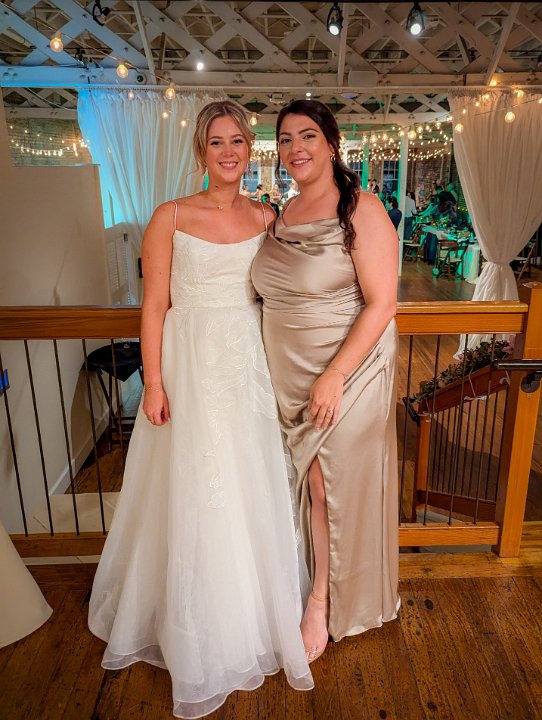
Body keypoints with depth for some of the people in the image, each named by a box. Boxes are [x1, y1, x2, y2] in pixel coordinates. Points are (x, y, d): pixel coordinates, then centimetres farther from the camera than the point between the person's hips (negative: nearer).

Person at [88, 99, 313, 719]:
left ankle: (252, 616, 34)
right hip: (190, 366, -2)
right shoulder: (170, 217, -1)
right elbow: (155, 305, -4)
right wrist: (154, 383, -9)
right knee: (192, 493, 7)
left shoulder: (267, 218, 8)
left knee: (251, 491, 9)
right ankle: (199, 636, 31)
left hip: (249, 367, 3)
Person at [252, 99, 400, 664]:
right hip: (289, 376, 6)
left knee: (334, 484, 6)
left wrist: (334, 376, -21)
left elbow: (381, 304, -17)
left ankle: (325, 602, 30)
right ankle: (315, 587, 38)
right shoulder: (283, 214, 9)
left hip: (349, 370, -6)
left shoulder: (361, 209, -12)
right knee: (307, 480, 15)